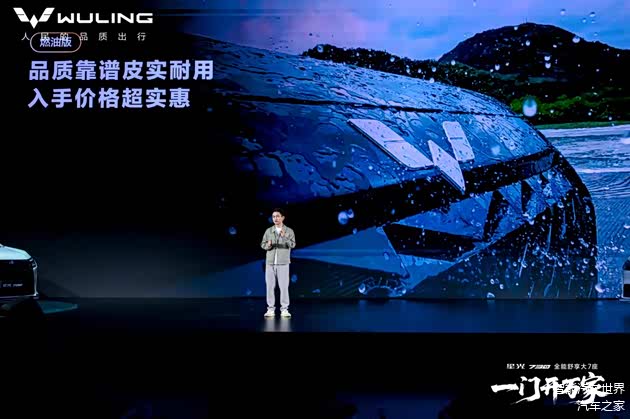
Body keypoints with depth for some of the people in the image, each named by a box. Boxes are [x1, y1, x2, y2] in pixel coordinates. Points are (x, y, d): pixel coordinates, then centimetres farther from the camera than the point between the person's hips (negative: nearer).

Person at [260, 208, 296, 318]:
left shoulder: (289, 231, 0)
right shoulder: (268, 231, 6)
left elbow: (292, 245, -13)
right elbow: (263, 245, 4)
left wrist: (285, 237, -29)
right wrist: (268, 245, -18)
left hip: (283, 263, -2)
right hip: (270, 262, 2)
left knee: (284, 286, -3)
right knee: (270, 286, 3)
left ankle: (284, 309, 3)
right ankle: (270, 309, 9)